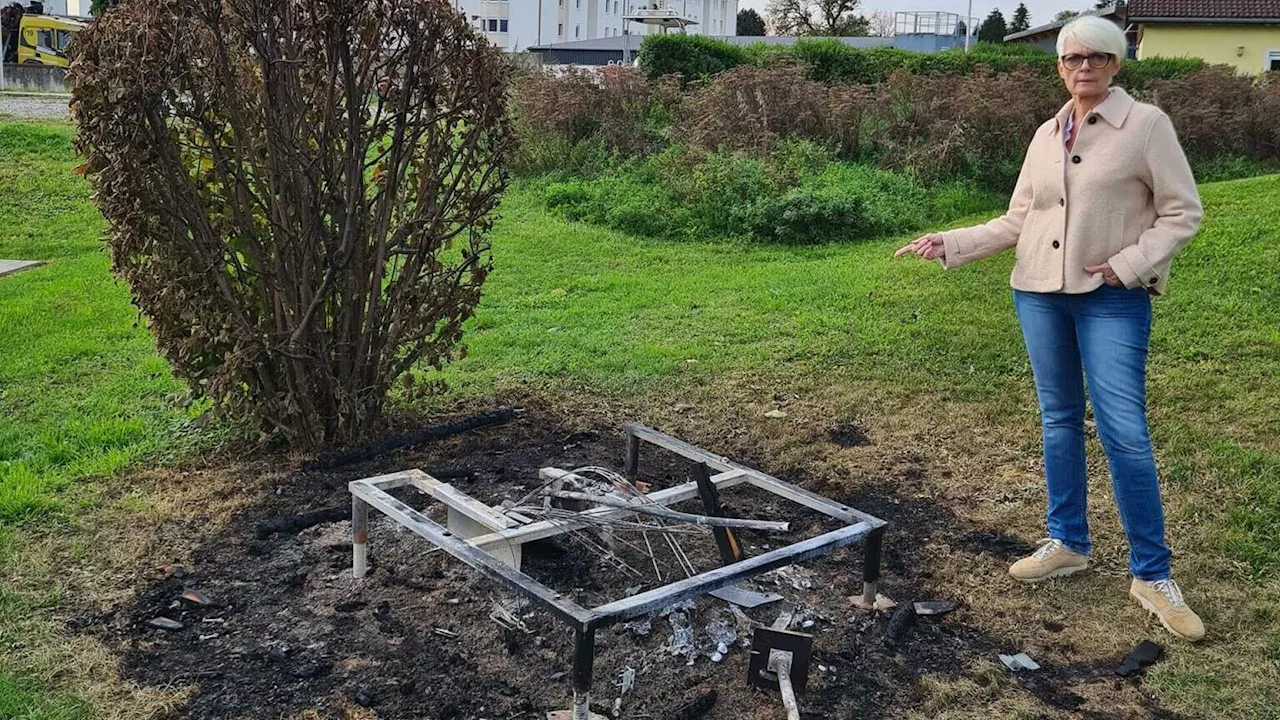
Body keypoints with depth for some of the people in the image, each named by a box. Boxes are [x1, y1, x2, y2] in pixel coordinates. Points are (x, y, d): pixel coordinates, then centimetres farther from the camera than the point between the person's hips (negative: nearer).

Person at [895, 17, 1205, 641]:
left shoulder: (1146, 124, -4)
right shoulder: (1046, 135, 10)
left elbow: (1182, 212, -5)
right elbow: (1017, 221, 11)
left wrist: (1129, 263, -16)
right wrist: (951, 243, 3)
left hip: (1112, 299, -5)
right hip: (1039, 293, 5)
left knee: (1124, 432, -9)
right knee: (1059, 420, 12)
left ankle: (1152, 575, 2)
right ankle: (1067, 543, 26)